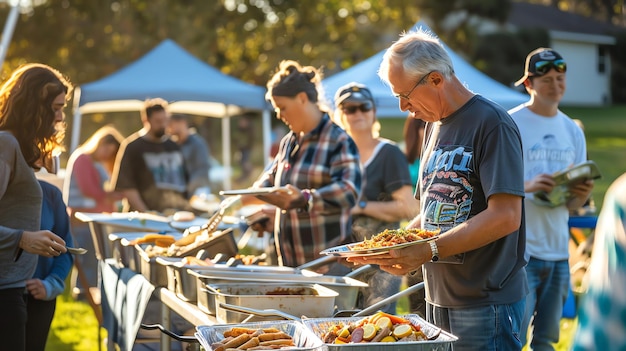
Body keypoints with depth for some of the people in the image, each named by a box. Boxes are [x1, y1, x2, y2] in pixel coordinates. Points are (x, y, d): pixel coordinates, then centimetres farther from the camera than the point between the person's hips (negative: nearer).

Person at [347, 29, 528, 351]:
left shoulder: (490, 123, -13)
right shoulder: (435, 126, 14)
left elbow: (506, 216, -21)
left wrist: (428, 251, -23)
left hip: (485, 304, -8)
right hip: (439, 298, 8)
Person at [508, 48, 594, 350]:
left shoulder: (573, 132, 12)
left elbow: (572, 205, 14)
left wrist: (581, 195, -8)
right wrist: (528, 186, -25)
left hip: (558, 251, 6)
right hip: (519, 249, -5)